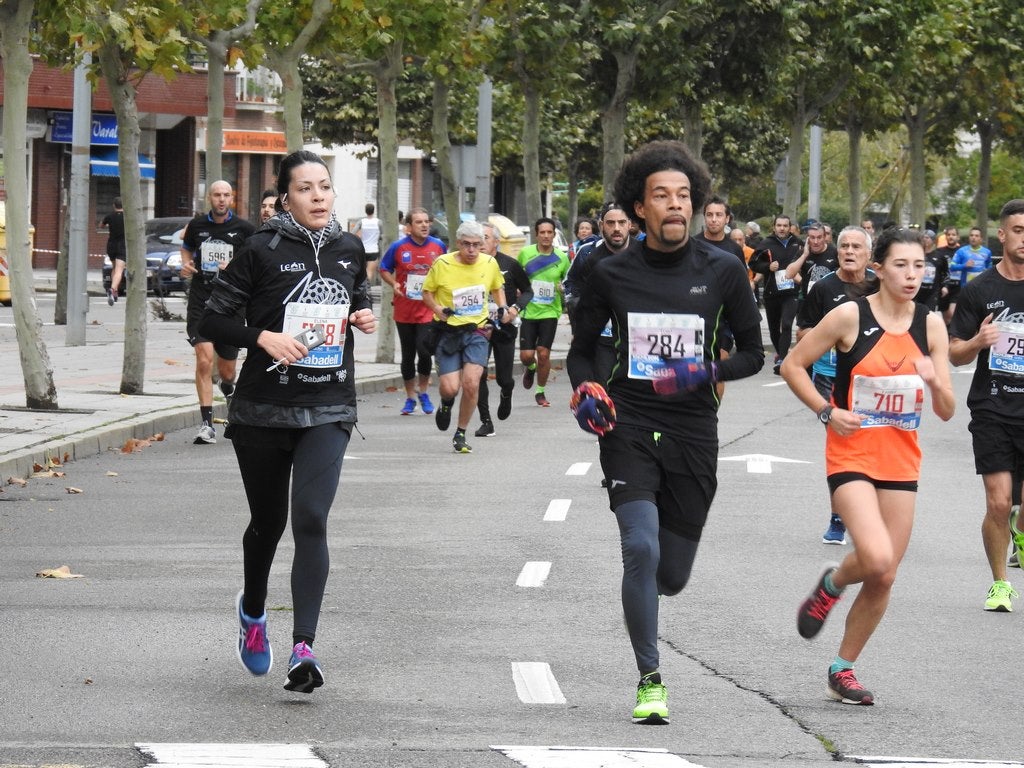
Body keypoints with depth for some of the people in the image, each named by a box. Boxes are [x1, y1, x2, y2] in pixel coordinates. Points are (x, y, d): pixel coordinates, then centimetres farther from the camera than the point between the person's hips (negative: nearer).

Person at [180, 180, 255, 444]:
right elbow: (187, 249, 23)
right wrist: (186, 265, 1)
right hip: (200, 301, 0)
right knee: (204, 359, -17)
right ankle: (206, 424, -15)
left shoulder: (243, 229, -1)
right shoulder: (197, 225, 5)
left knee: (226, 370, 10)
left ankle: (228, 388, 49)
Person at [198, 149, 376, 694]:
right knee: (268, 522, 14)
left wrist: (363, 317, 2)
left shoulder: (349, 250, 4)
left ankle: (304, 648, -20)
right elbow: (213, 320, -7)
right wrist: (263, 337, -22)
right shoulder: (262, 251, -8)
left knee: (311, 520, -16)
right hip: (264, 409, -1)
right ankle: (253, 611, 45)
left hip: (327, 411, 1)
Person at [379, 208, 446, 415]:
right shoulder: (398, 247, -3)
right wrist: (394, 283, -10)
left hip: (428, 311, -1)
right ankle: (410, 398, 23)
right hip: (404, 311, 1)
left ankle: (423, 392, 10)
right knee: (407, 356, 9)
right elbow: (384, 270, 8)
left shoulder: (438, 246, 1)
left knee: (424, 351, -14)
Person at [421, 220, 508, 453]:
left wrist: (502, 309, 4)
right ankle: (446, 405, 30)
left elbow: (497, 288, 21)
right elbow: (427, 292, 4)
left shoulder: (490, 263, 1)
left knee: (471, 383, -15)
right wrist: (437, 309, -15)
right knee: (450, 387, -10)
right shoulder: (443, 264, -9)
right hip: (448, 331, -1)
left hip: (477, 331, 1)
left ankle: (460, 434, 4)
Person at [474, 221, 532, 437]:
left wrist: (516, 308, -12)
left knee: (504, 378, 3)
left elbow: (527, 291, 6)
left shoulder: (510, 265, -3)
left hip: (505, 327, 0)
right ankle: (486, 422, -5)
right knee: (479, 373, -14)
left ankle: (506, 394, 42)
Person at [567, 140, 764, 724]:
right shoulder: (613, 274, 1)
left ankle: (638, 587, 44)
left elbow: (753, 353, 6)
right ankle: (650, 680, -6)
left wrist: (707, 373, -14)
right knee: (641, 549, -20)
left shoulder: (722, 271, -1)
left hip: (693, 433, 1)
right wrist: (585, 388, -7)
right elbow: (582, 348, 14)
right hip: (628, 428, -1)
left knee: (671, 577, 5)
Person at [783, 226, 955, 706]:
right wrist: (827, 412, -12)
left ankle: (843, 668, 22)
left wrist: (936, 383, -19)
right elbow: (792, 366, -1)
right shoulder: (850, 316, -11)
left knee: (883, 578, 4)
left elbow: (946, 413, 2)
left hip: (901, 462, 5)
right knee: (877, 561, -24)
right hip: (852, 455, -4)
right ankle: (832, 585, 11)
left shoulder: (930, 326, 1)